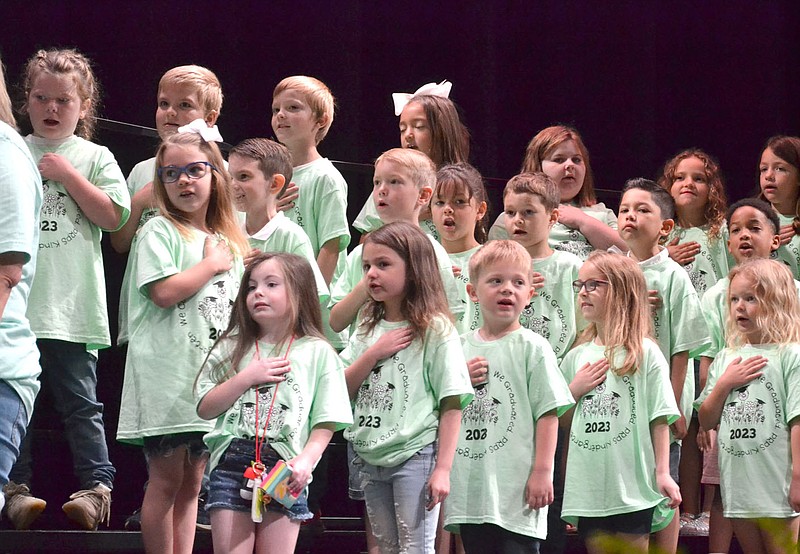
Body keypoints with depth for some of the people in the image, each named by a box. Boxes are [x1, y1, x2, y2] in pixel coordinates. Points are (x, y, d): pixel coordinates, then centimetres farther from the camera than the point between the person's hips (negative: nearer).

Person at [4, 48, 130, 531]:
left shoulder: (95, 158, 7)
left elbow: (113, 216, -5)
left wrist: (67, 175, -7)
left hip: (70, 306, -2)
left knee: (79, 400, -2)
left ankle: (97, 485, -1)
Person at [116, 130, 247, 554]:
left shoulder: (228, 243, 18)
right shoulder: (159, 231, -2)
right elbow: (164, 292, -17)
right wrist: (212, 264, -6)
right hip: (168, 373, -6)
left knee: (191, 486, 7)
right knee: (167, 480, -6)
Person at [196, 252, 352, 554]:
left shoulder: (317, 353, 6)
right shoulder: (232, 348, 13)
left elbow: (325, 424, 2)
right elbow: (205, 408, 8)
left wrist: (306, 460, -14)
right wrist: (246, 378, -3)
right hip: (231, 464, 2)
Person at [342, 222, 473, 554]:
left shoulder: (434, 330, -8)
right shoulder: (368, 331, 12)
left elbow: (452, 405, -11)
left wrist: (442, 470, -16)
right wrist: (373, 353, -9)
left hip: (415, 455, -7)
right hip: (370, 459, 7)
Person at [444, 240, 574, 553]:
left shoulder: (532, 348, -4)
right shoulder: (460, 348, 11)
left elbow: (548, 413, -7)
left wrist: (542, 471, -13)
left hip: (516, 488, -5)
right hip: (471, 486, 5)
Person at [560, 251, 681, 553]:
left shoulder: (645, 353, -3)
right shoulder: (576, 357, 11)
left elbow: (659, 418, -4)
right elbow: (561, 421, 16)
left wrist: (663, 473, -9)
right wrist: (574, 390, -2)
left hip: (633, 485, -4)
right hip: (588, 486, 5)